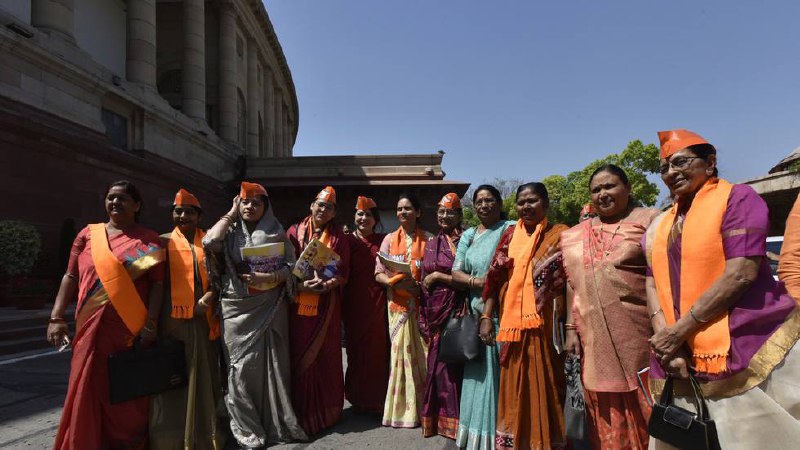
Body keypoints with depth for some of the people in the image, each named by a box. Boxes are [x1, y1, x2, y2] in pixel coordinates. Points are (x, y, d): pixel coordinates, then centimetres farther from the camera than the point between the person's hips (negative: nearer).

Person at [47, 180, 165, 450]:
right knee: (87, 392, 7)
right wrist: (56, 318, 2)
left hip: (132, 330, -2)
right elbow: (71, 277, 11)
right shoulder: (88, 234, 11)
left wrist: (151, 324, -11)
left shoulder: (148, 240, 3)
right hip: (92, 329, 2)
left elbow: (157, 283, -3)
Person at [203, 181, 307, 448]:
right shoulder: (230, 232, 5)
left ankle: (277, 425, 17)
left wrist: (268, 278, -16)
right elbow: (210, 242, -17)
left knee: (272, 365, 4)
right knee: (241, 367, 1)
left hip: (271, 309, 1)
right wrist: (231, 214, -4)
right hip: (237, 310, 0)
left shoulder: (277, 233, 6)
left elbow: (292, 267, 2)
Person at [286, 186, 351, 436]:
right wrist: (300, 285, -15)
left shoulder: (338, 237, 7)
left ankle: (327, 412, 19)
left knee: (326, 357, 4)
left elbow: (344, 273, 3)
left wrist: (327, 284, -16)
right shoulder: (294, 232, 7)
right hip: (299, 304, 0)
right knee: (300, 357, 3)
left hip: (327, 306, 0)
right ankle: (302, 413, 16)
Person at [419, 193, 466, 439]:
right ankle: (436, 417, 26)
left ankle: (451, 419, 16)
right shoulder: (431, 244, 13)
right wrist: (423, 318, 12)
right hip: (433, 312, 6)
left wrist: (438, 276, -14)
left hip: (453, 311, -5)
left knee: (448, 363, -1)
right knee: (436, 364, 12)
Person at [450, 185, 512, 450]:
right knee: (478, 372, 8)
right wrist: (478, 282, -10)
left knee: (500, 371, -2)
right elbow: (456, 273, 8)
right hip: (476, 312, 4)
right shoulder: (468, 235, 14)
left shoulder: (510, 229, 2)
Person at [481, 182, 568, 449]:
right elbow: (495, 277, 7)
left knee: (545, 385, 6)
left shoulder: (561, 235, 0)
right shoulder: (511, 234, 9)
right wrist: (486, 317, 1)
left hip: (545, 325, -3)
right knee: (514, 387, 11)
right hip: (513, 323, 3)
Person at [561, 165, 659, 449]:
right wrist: (572, 329, 9)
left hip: (642, 338, -4)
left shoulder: (650, 220, 1)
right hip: (596, 341, 4)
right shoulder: (576, 235, 14)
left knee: (647, 419, 6)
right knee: (607, 424, 12)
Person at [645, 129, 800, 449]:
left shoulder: (737, 198, -4)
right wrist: (666, 339, -8)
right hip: (685, 361, 6)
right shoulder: (660, 225, 13)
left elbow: (740, 274, -15)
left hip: (749, 352, -5)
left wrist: (679, 330, -16)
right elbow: (653, 283, 7)